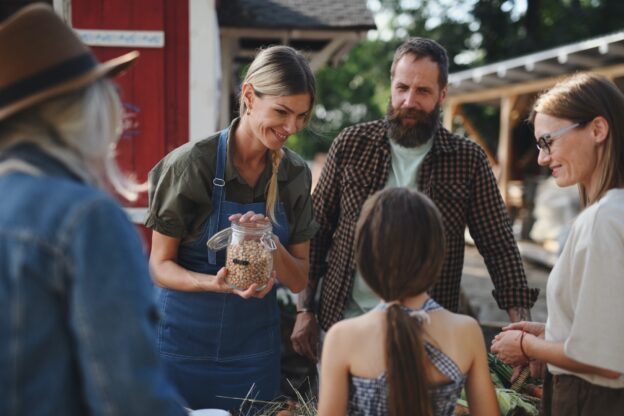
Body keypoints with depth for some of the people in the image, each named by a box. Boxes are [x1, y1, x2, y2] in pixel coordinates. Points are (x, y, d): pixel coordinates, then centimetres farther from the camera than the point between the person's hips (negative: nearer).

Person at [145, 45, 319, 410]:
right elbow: (161, 265, -9)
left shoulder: (295, 174, -3)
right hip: (187, 344, -3)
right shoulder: (189, 164, -16)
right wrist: (218, 284, -27)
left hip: (255, 347, 4)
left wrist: (271, 242, -19)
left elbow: (298, 281, 0)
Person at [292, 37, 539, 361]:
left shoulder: (468, 160, -2)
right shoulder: (352, 145, 0)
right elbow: (316, 232, 4)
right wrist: (304, 311, 0)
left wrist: (521, 325, -15)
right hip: (343, 325, 1)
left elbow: (499, 247, -3)